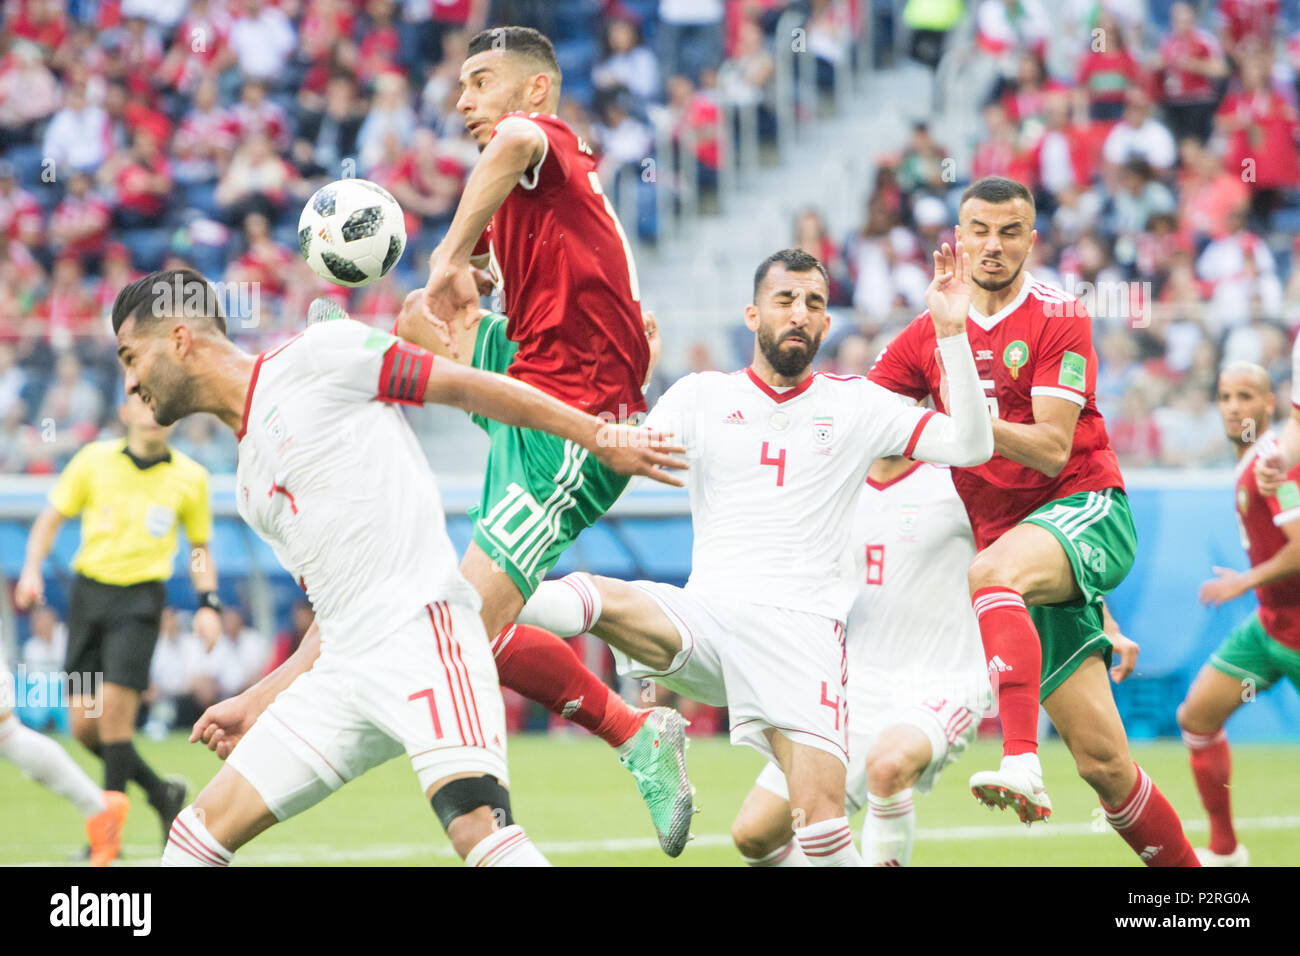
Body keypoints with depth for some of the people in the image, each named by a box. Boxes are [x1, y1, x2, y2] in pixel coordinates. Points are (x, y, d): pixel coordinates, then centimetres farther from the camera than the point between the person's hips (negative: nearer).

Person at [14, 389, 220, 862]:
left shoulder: (190, 477, 3)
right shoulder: (95, 460, 3)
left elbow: (200, 548, 15)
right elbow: (50, 519, 8)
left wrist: (208, 604, 1)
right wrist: (31, 569, -8)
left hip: (141, 596, -2)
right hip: (89, 592, 3)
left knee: (114, 711, -16)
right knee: (83, 725, 0)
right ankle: (160, 791, 23)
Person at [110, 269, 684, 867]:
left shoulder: (314, 356, 3)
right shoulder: (249, 484, 26)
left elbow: (462, 385, 1)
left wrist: (598, 436, -3)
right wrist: (259, 703, 24)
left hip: (422, 631, -8)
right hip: (342, 672, 8)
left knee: (475, 823, -28)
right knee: (204, 828, 6)